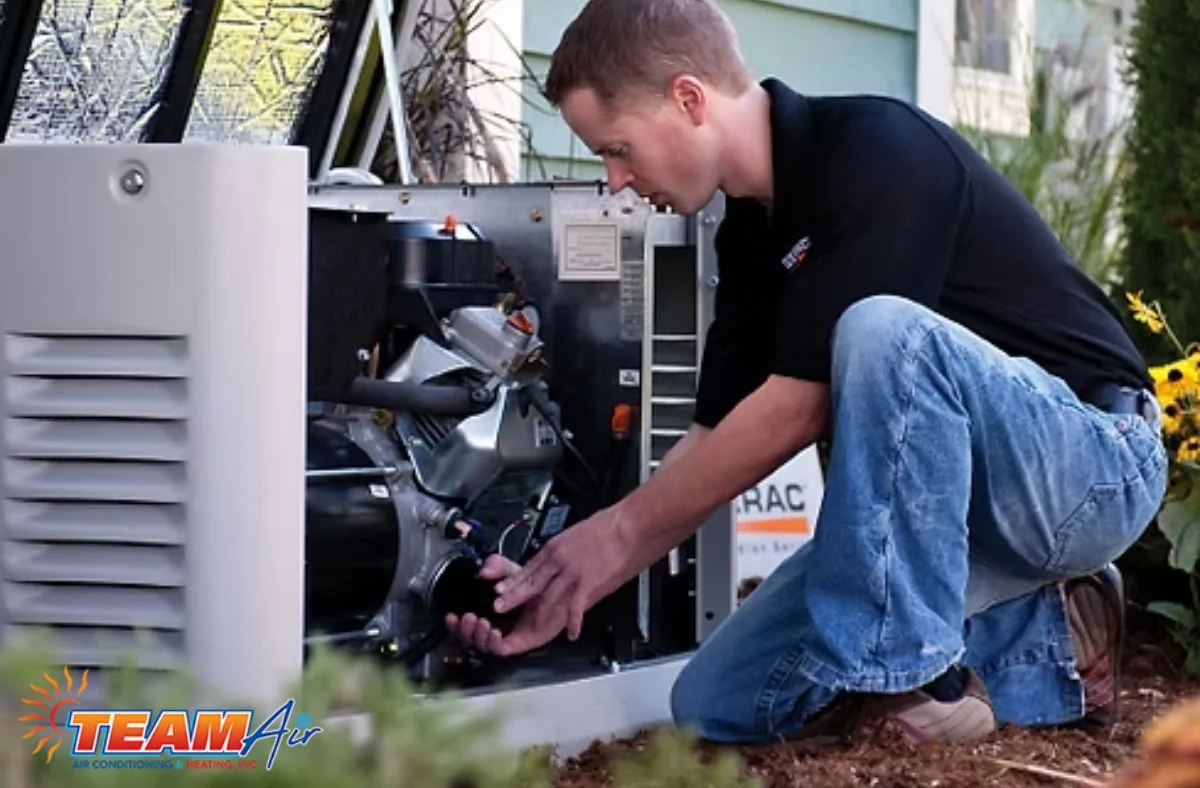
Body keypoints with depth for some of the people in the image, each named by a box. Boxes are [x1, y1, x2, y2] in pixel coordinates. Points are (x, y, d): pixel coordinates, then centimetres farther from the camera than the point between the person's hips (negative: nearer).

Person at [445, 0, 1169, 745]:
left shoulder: (878, 151, -21)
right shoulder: (752, 231, 6)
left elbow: (801, 405, -22)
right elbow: (720, 437, 10)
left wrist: (617, 531, -14)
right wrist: (576, 585, 2)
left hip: (1095, 457, -8)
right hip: (939, 501, 9)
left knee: (881, 329, -36)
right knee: (715, 704, -3)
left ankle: (901, 675, -23)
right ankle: (1047, 648, 3)